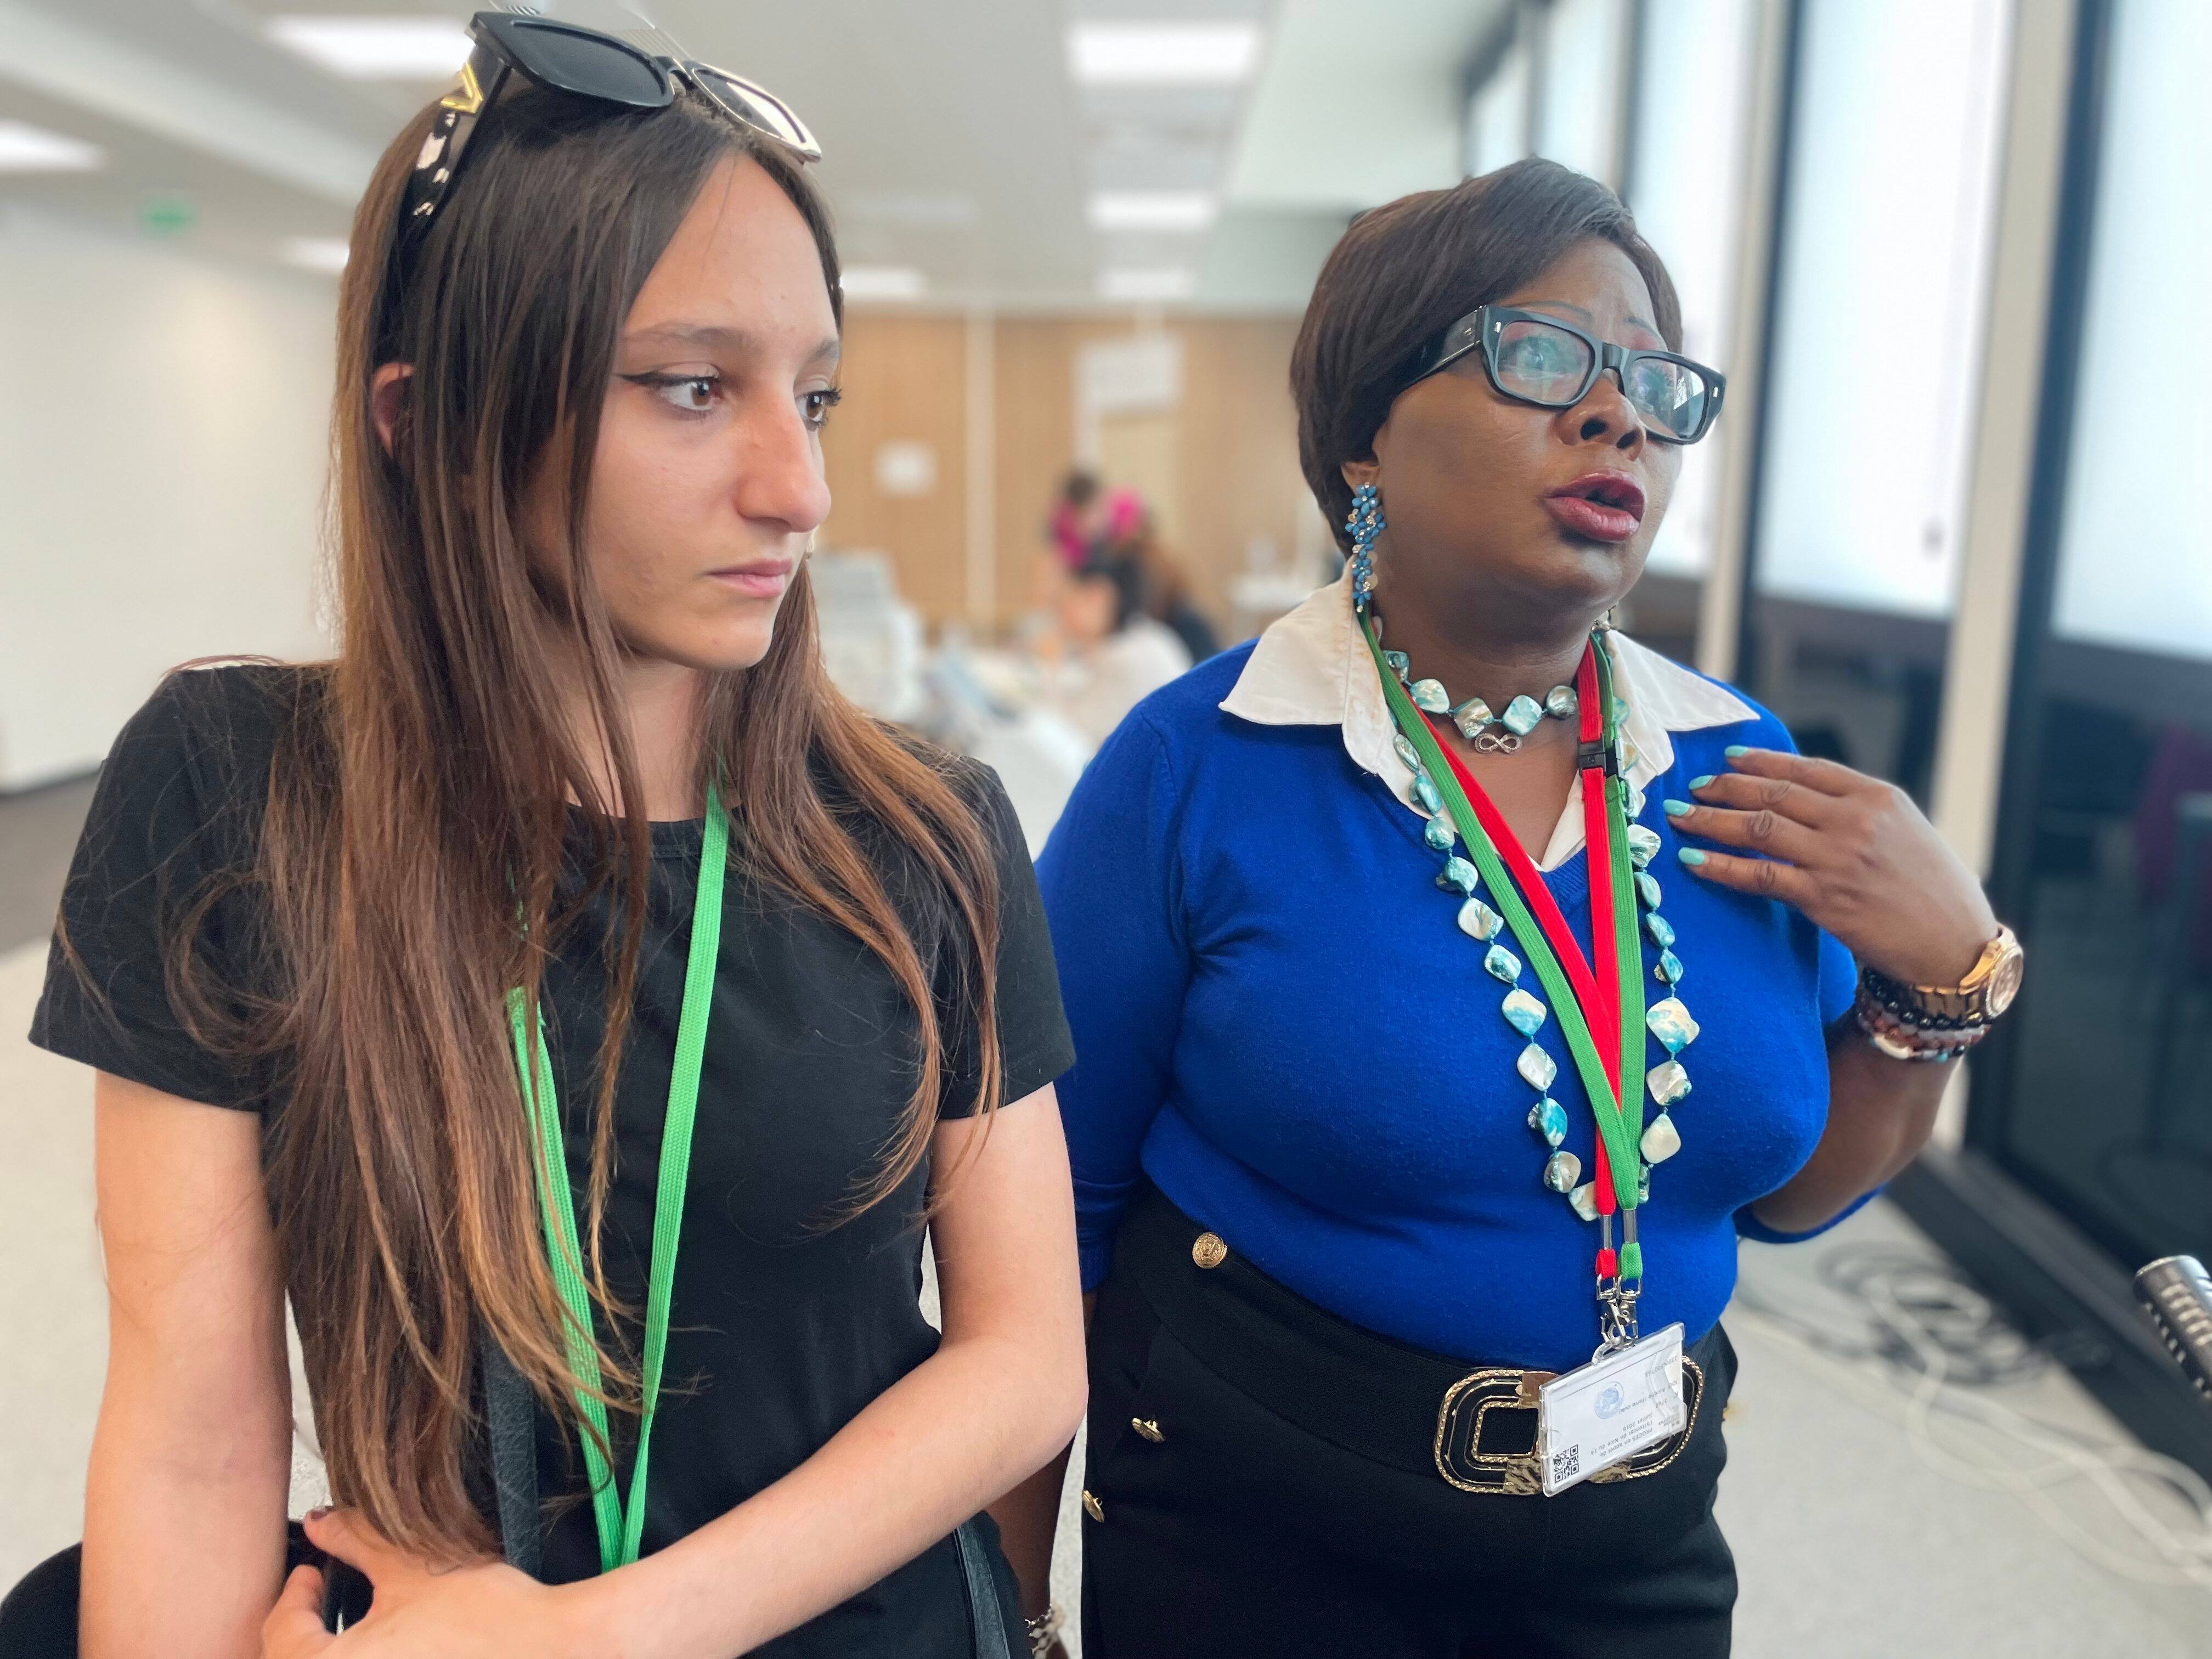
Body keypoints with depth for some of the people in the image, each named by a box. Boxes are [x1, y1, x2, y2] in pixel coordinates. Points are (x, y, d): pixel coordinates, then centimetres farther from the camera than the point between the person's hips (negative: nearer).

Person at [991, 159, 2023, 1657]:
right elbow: (1049, 1207, -11)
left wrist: (1942, 971, -12)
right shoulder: (1200, 769, -18)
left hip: (1639, 1531, 5)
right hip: (1247, 1532, -4)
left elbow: (1788, 1193, 5)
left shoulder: (1740, 776, -5)